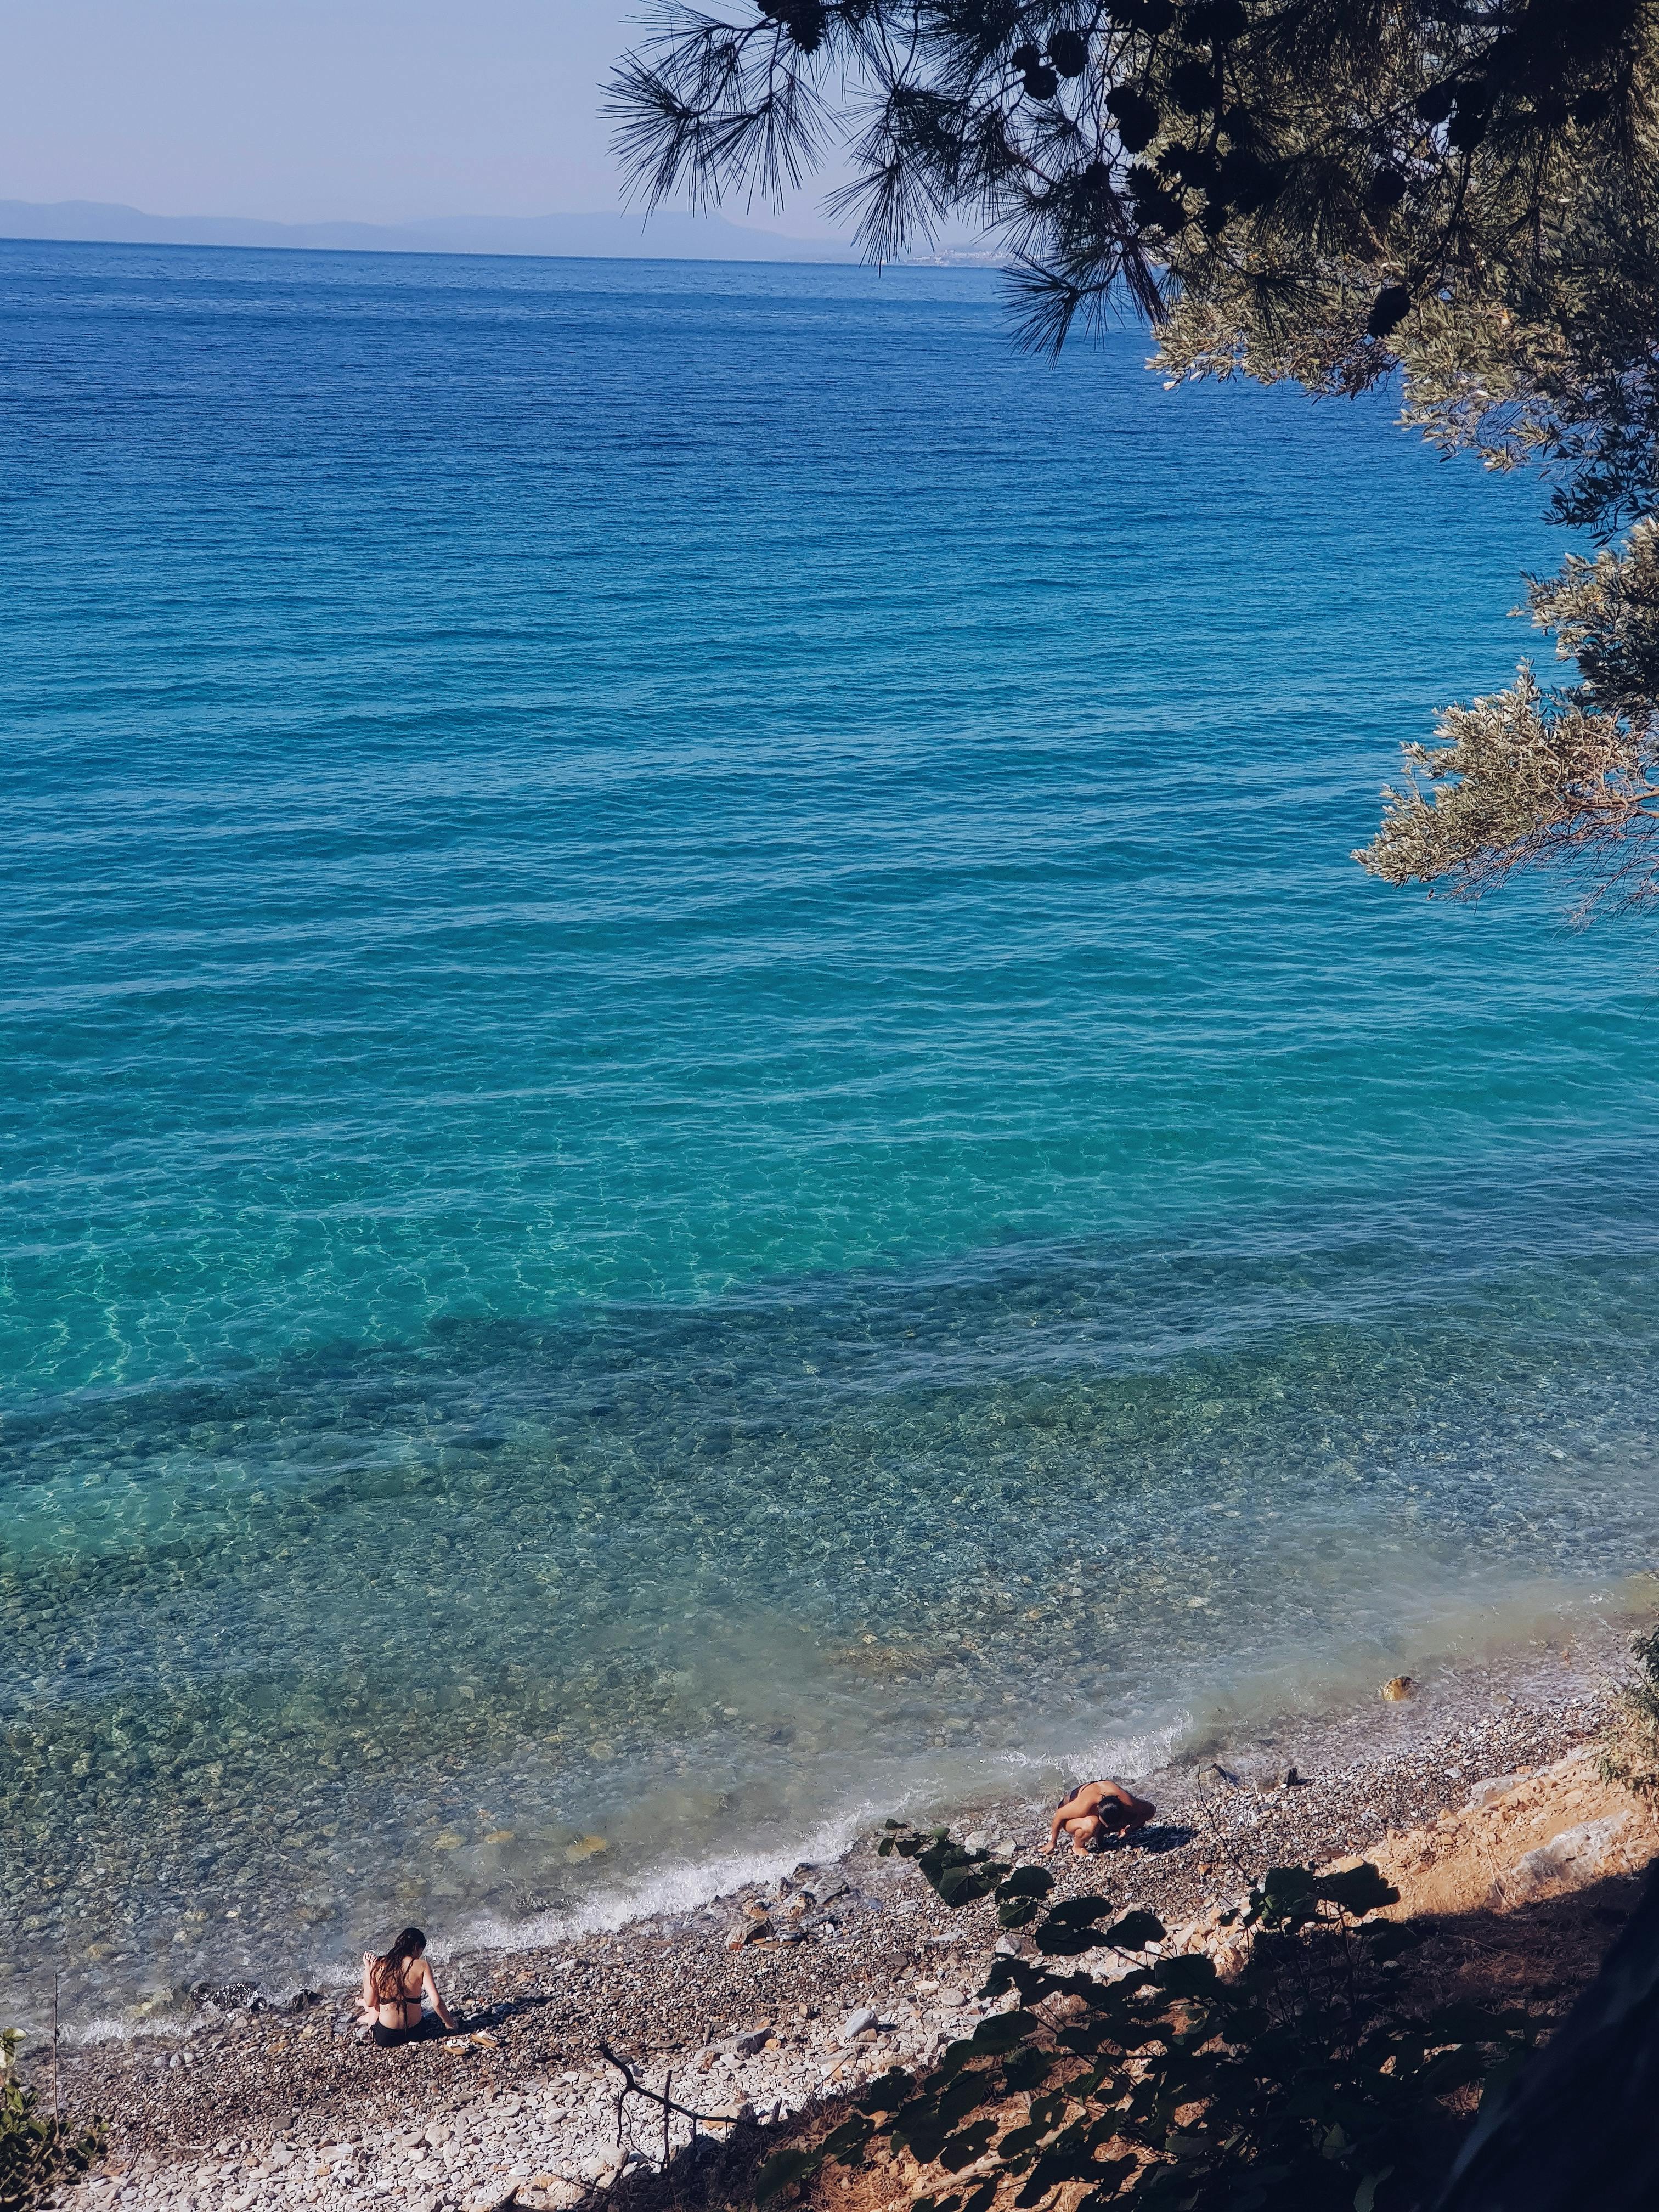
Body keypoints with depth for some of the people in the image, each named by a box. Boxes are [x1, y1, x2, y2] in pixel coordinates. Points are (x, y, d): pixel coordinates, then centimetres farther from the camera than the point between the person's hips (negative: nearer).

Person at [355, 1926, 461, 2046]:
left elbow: (370, 2003, 0)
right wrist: (450, 2024, 1)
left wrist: (368, 1968, 7)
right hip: (415, 2033, -1)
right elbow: (437, 2002, -16)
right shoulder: (422, 1966, -11)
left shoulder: (379, 1965, -7)